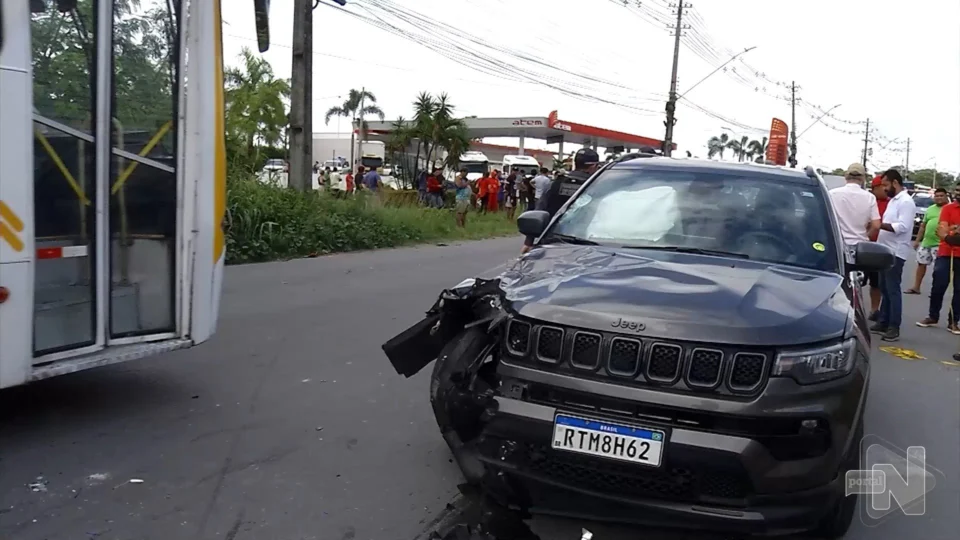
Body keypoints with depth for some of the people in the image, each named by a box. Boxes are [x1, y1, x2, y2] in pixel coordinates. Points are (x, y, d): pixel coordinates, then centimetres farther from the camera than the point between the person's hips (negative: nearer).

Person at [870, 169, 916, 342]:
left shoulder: (906, 202, -13)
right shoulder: (893, 200, 17)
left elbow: (902, 226, -23)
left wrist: (879, 224, -26)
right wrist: (879, 225, 7)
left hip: (895, 253, -9)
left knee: (893, 290, -6)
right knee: (884, 289, 13)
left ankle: (894, 328, -1)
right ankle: (883, 323, 20)